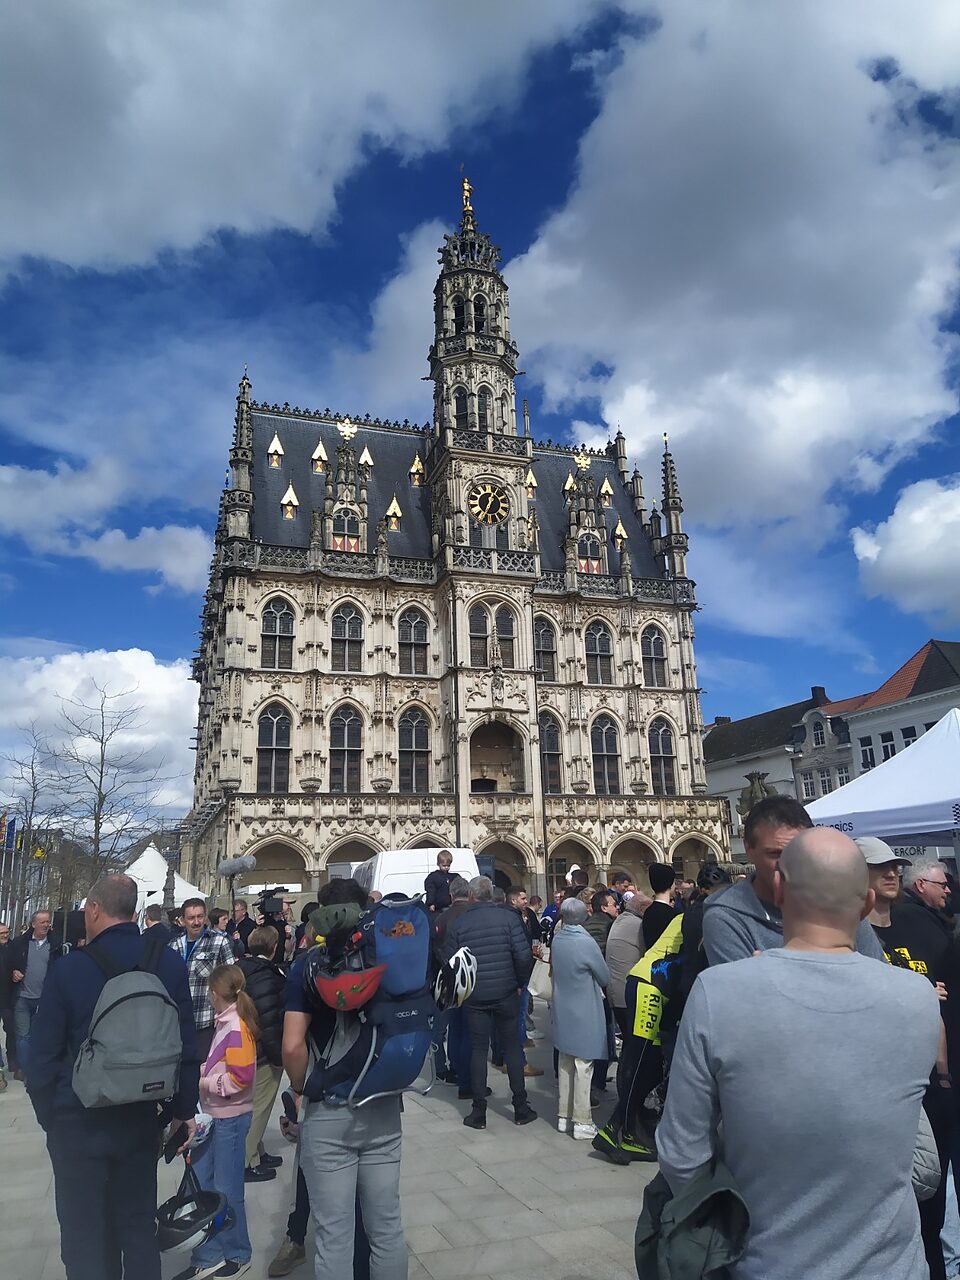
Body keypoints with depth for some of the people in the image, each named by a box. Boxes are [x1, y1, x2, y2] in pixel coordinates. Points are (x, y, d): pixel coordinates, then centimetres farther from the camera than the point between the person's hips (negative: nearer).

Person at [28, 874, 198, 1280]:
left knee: (85, 1234, 13)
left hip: (77, 1122, -2)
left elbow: (43, 1055, -8)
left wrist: (48, 1116, 7)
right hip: (140, 1118, 3)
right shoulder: (168, 963, -7)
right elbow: (186, 1044, -2)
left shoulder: (68, 969, -15)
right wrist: (185, 1108, 9)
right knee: (139, 1227, 18)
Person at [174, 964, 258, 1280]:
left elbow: (240, 1078, -22)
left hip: (230, 1118, -8)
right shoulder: (225, 1022, 7)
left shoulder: (236, 1027, -19)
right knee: (201, 1186, 13)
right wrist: (201, 1071, 4)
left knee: (227, 1191, 6)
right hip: (213, 1115, 8)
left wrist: (203, 1083, -15)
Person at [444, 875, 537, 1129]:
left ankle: (479, 1112, 14)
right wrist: (521, 983, 2)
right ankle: (521, 1107, 17)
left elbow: (449, 962, -2)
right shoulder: (509, 918, -9)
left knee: (478, 1049, 10)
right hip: (506, 993, 0)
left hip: (474, 996, 1)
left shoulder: (458, 924, -5)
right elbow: (524, 956, -13)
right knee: (512, 1047, 11)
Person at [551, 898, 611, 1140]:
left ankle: (564, 1116, 23)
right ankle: (581, 1122, 9)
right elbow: (605, 977, -9)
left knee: (565, 1063, 15)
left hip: (563, 1012, 6)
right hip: (584, 1013, -6)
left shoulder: (557, 940, -4)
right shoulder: (586, 942, -21)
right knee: (583, 1066, 3)